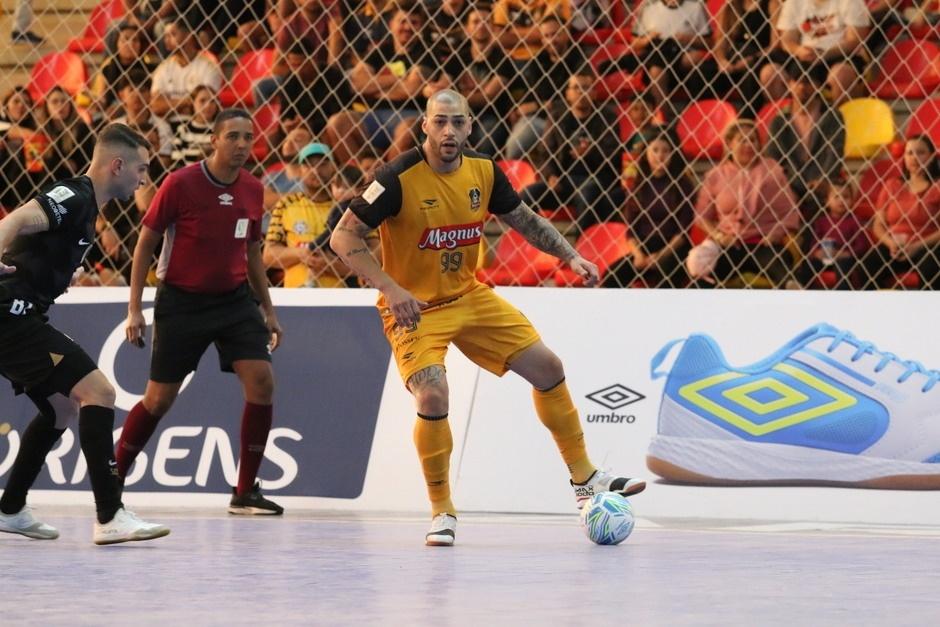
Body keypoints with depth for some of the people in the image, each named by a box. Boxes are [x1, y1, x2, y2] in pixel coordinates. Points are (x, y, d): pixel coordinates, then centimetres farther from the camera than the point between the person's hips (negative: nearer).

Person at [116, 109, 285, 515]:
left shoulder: (252, 190, 2)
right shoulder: (180, 184, -12)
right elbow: (145, 243, -5)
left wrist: (268, 311, 15)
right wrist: (134, 308, -8)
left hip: (234, 298, 4)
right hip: (181, 301, -4)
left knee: (261, 381, -13)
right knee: (160, 398, -1)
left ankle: (245, 491, -4)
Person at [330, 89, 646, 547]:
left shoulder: (483, 171, -4)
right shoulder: (399, 179, -22)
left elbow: (524, 219, 13)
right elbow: (343, 237, -21)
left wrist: (570, 256, 1)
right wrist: (390, 289, -31)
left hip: (469, 296, 6)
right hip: (414, 308, -6)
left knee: (547, 367, 5)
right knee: (433, 397, -26)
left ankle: (584, 478, 22)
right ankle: (442, 512, -6)